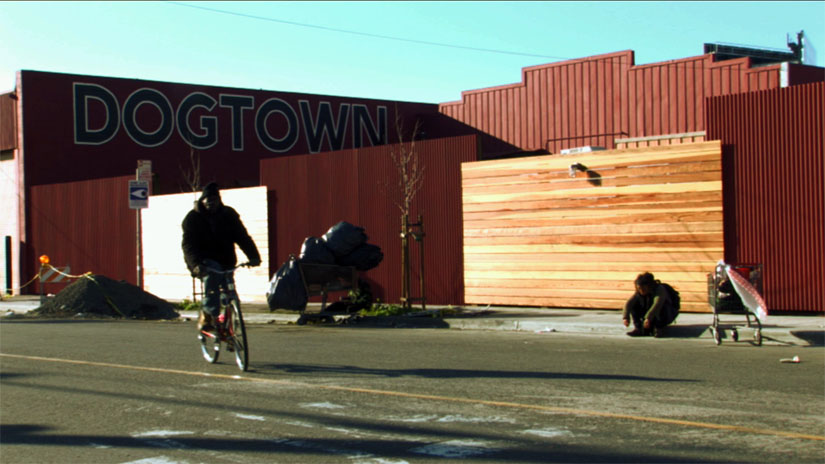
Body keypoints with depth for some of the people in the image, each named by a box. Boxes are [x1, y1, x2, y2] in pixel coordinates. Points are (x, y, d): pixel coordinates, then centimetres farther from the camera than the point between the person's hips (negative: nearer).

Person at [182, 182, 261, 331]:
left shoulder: (228, 215, 4)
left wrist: (253, 256, -20)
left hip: (225, 262, 4)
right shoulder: (193, 218, -4)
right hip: (203, 263, -4)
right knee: (213, 273, -35)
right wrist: (195, 263, -34)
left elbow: (242, 236, -3)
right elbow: (188, 244, -15)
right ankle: (208, 314, -33)